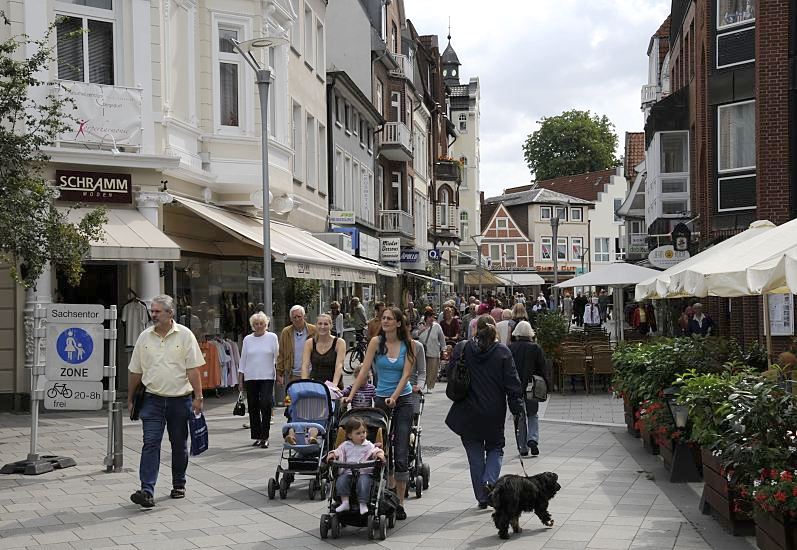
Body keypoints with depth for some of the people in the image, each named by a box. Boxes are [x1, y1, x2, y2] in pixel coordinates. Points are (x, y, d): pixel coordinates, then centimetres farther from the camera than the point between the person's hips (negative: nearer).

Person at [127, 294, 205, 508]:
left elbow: (193, 370, -4)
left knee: (179, 445, 10)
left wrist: (198, 398, -8)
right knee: (150, 443, -10)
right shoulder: (145, 337, 6)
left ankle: (179, 485, 26)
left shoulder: (185, 335, -2)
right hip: (153, 400, 1)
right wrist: (130, 399, 15)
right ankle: (147, 491, -16)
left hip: (180, 399, -1)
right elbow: (135, 371, 13)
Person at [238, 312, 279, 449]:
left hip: (267, 377, -3)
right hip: (250, 377, 3)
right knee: (253, 408, 5)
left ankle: (264, 437, -7)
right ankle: (257, 437, 15)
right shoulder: (247, 339, 8)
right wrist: (240, 378, 8)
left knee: (265, 405, -12)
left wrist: (279, 373, -5)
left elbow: (277, 357, 3)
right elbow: (243, 359, 11)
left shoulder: (272, 337, 3)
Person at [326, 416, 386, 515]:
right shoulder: (345, 445, 16)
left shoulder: (368, 445, 8)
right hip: (348, 472, 2)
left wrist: (379, 454, -25)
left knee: (364, 481, -33)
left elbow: (376, 451, -4)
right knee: (341, 480, -25)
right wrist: (332, 454, -4)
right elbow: (338, 451, 16)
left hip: (364, 472, -2)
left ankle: (363, 504, -26)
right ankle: (345, 502, -22)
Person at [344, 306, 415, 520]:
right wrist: (351, 394, -12)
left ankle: (399, 503, 1)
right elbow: (364, 371, -4)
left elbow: (406, 374, -7)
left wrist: (394, 397, -19)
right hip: (381, 399, 1)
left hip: (403, 400, -1)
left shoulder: (408, 344, -1)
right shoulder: (376, 342, -1)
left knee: (401, 453, -4)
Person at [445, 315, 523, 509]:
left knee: (475, 453, 10)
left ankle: (482, 497, 12)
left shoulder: (462, 348, -4)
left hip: (468, 412, 1)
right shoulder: (503, 352, -6)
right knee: (495, 448, 17)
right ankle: (490, 481, -8)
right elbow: (512, 384, -6)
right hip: (494, 413, 0)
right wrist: (517, 409, -1)